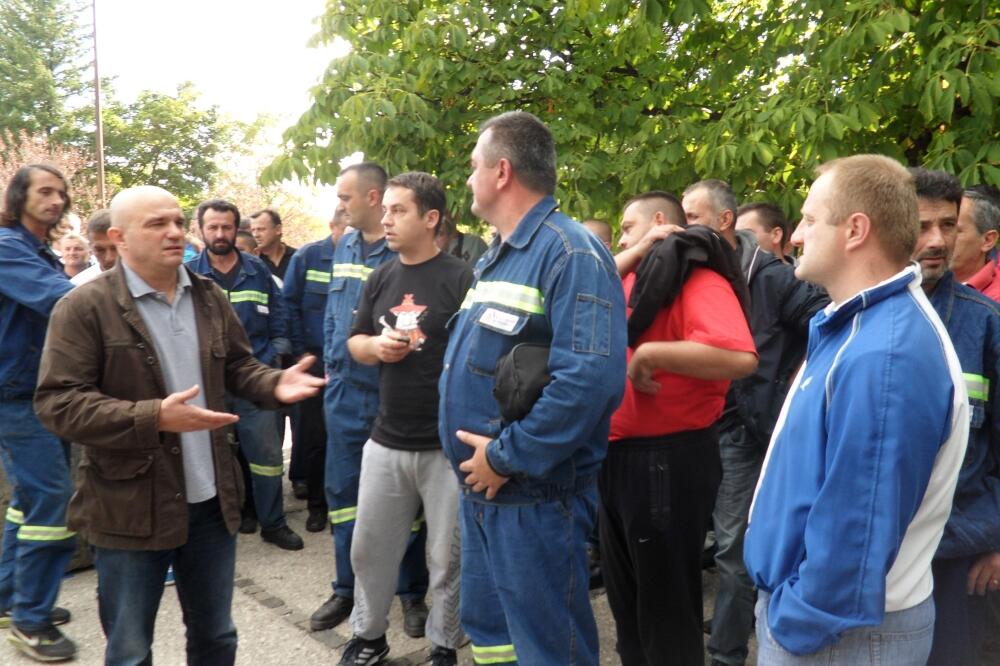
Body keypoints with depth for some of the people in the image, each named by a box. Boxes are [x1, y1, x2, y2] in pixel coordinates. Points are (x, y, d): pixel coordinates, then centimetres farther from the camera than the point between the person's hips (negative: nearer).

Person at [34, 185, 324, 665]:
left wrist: (275, 384, -9)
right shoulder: (84, 308, -13)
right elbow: (57, 403, -18)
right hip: (131, 509, -5)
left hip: (211, 502, 5)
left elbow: (237, 367, 14)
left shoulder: (209, 298, 6)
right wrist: (153, 417, -28)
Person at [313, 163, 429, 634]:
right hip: (345, 391, 6)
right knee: (343, 489, 12)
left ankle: (411, 592, 23)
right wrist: (331, 365, 9)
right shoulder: (344, 248, 9)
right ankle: (348, 588, 28)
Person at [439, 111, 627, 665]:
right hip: (480, 489, 9)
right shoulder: (494, 256, 13)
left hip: (533, 497, -9)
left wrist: (506, 456, -23)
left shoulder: (570, 254, -18)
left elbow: (591, 379, -30)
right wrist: (468, 449, 8)